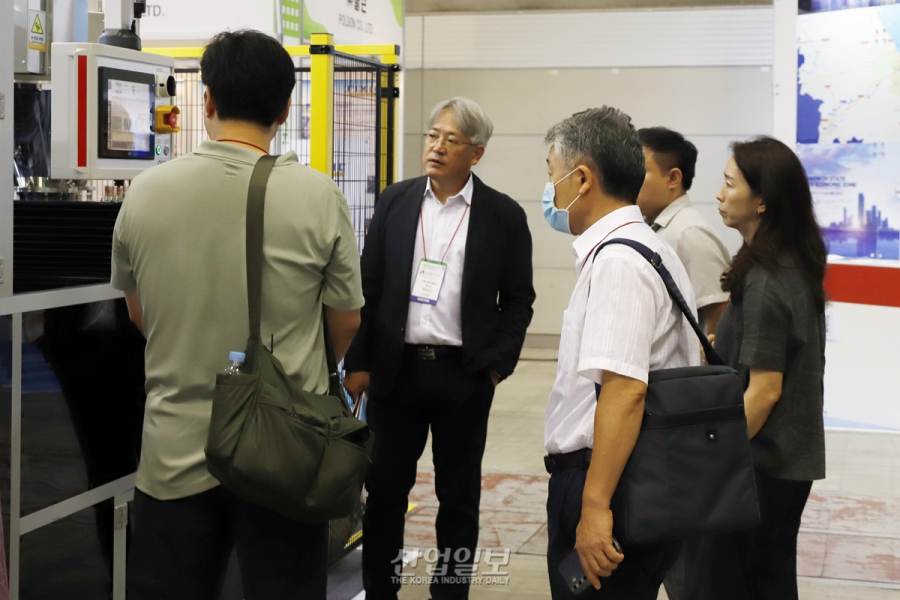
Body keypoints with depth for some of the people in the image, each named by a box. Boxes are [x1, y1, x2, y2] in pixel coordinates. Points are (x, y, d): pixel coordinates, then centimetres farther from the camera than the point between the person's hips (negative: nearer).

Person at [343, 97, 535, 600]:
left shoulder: (504, 215, -1)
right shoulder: (395, 202, 5)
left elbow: (518, 299, 2)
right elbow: (368, 287, 6)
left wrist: (496, 366, -6)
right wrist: (358, 364, 2)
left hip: (464, 375, -1)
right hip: (396, 367, 2)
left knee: (459, 495, 9)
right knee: (385, 487, 7)